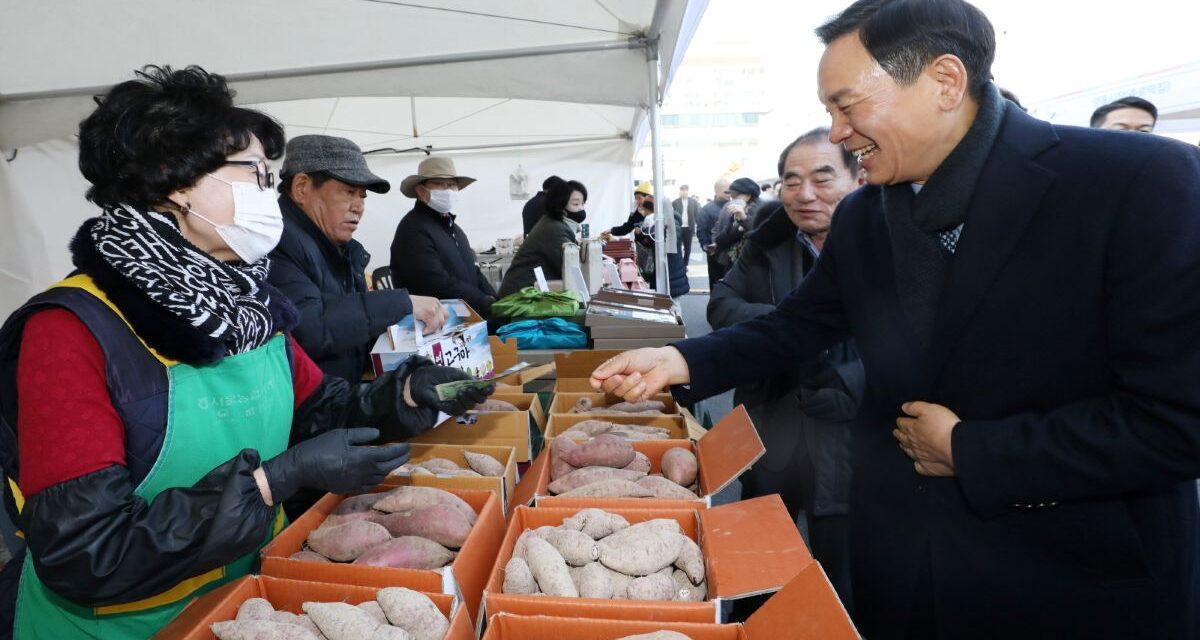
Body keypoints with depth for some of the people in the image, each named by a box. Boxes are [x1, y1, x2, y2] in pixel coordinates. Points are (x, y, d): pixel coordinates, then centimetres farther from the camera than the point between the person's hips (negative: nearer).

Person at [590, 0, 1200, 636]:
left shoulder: (1144, 182, -18)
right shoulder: (860, 217, 0)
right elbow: (796, 326, 7)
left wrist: (968, 450, -16)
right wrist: (682, 361, -8)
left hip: (1081, 579, -4)